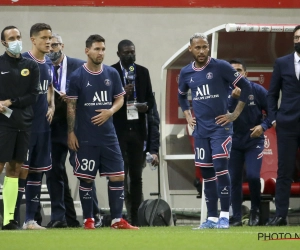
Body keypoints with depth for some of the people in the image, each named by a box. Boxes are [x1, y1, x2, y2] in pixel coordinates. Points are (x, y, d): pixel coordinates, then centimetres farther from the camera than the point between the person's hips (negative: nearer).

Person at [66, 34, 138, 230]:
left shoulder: (112, 74, 5)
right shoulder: (77, 76, -4)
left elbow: (120, 99, 12)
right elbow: (71, 106, -2)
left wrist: (110, 111, -9)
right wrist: (71, 132, -5)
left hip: (108, 136, 3)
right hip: (85, 138, -3)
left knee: (117, 176, -1)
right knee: (86, 178, 1)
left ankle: (117, 219, 4)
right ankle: (88, 219, 11)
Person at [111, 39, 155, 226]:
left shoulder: (143, 72, 12)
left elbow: (150, 98, 14)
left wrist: (147, 106, -7)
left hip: (138, 129, 4)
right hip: (118, 130, -4)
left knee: (136, 175, 4)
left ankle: (135, 216, 6)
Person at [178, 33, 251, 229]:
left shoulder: (221, 67, -8)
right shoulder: (186, 73, 7)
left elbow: (245, 86, -6)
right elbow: (181, 95, 27)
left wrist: (235, 114, -7)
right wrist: (187, 115, 14)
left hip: (220, 127, -5)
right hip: (200, 130, 5)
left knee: (221, 168, -15)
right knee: (207, 173, 6)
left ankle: (224, 216, -12)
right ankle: (212, 218, 11)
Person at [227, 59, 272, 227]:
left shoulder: (257, 90, -9)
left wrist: (263, 126, -19)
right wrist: (233, 98, -30)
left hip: (254, 141, -2)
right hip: (234, 142, 2)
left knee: (253, 176, -16)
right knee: (234, 180, 0)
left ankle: (256, 211, 6)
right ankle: (236, 217, 8)